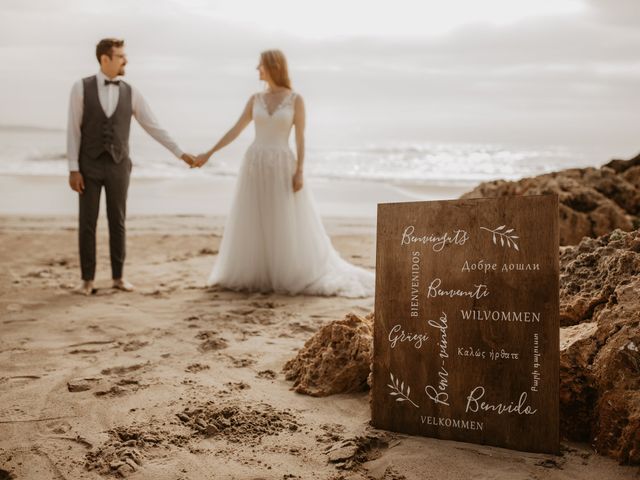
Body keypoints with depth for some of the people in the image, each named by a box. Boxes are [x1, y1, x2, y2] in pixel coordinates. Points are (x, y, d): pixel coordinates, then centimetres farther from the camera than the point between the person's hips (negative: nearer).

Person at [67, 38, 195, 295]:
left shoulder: (131, 92, 4)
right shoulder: (81, 88, -4)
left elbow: (153, 127, 6)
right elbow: (73, 131, -5)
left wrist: (180, 153, 2)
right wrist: (73, 169, -10)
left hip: (118, 167, 2)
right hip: (89, 166, -2)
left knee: (117, 222, 6)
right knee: (87, 224, 1)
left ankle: (118, 276, 18)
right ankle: (88, 279, 13)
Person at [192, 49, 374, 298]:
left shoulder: (296, 99, -1)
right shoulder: (256, 99, 8)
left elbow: (300, 138, -4)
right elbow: (235, 130, 11)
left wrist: (300, 172, -11)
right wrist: (209, 153, 8)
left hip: (282, 167, -3)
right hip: (256, 166, 4)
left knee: (289, 227, -4)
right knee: (254, 226, 4)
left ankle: (300, 276, 10)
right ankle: (256, 276, 18)